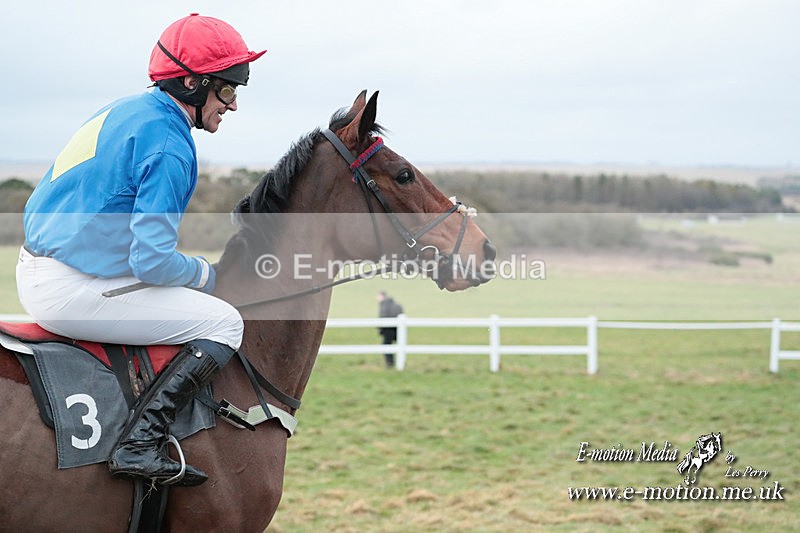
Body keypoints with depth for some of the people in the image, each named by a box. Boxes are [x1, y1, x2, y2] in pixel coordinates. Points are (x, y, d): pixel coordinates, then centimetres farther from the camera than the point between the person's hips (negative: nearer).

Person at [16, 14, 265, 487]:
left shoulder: (123, 112, 14)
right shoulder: (169, 146, -16)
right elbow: (152, 261, -21)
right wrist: (208, 274, 1)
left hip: (36, 269, 10)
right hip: (71, 289, -10)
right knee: (223, 323, -6)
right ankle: (140, 443, -15)